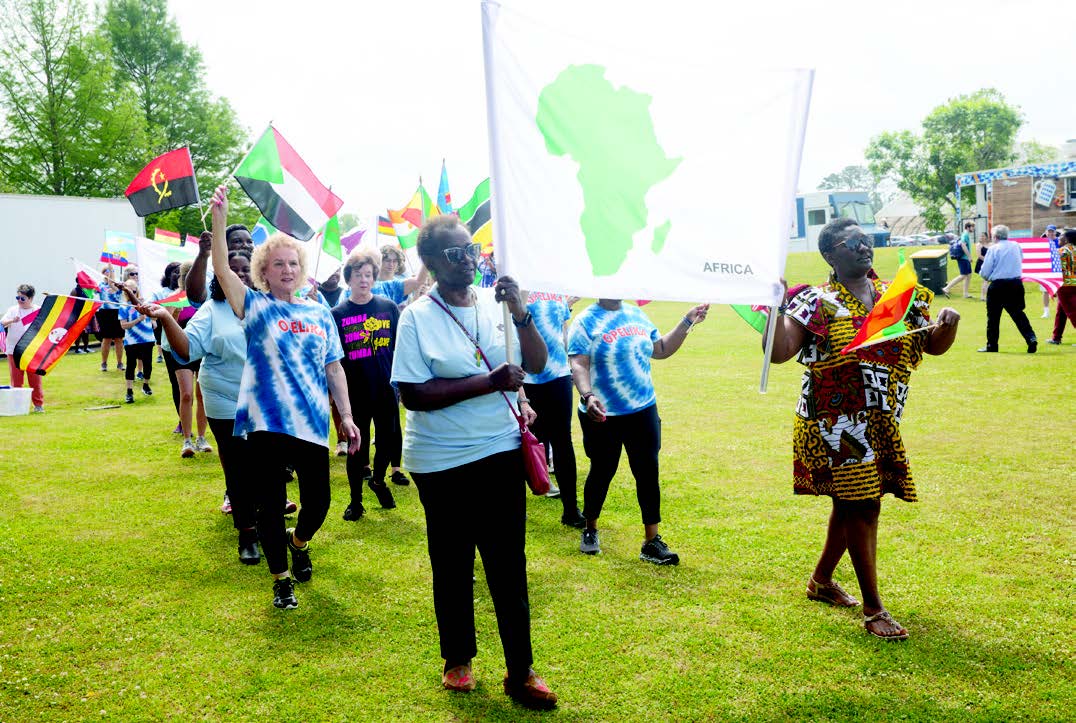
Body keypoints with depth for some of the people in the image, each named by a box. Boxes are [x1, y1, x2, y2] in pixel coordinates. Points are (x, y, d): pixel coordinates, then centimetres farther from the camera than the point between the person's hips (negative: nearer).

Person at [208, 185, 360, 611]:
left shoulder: (319, 315, 9)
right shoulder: (256, 307, 1)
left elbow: (334, 369, 10)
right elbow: (222, 270, -14)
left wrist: (346, 416, 4)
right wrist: (219, 220, -27)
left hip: (312, 425, 3)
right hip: (266, 424, -2)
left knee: (318, 502, 7)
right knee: (270, 505, 4)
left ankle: (299, 542, 42)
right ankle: (281, 580, 24)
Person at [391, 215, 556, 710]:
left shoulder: (495, 304, 1)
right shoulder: (417, 317, -10)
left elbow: (537, 363, 0)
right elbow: (412, 395, -18)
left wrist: (520, 313, -16)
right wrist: (489, 382, -22)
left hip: (501, 453, 3)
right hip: (442, 464, -2)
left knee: (509, 565, 6)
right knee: (452, 565, 13)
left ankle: (520, 671, 17)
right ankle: (457, 659, 33)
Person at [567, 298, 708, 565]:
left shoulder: (637, 315, 7)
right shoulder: (586, 322, -9)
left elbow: (661, 350, 16)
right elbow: (578, 365, -19)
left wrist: (687, 323, 11)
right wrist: (587, 396, -35)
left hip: (643, 410, 4)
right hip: (603, 416, -4)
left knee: (648, 472, 3)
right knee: (602, 472, 11)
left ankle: (651, 541, 13)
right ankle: (590, 530, 34)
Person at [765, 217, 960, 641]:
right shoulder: (817, 303, -9)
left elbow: (934, 346, 10)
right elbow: (778, 353, -17)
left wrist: (948, 324, -11)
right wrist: (776, 308, -28)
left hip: (881, 425, 6)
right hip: (836, 426, -6)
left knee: (851, 503, 18)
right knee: (862, 507, -4)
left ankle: (821, 580, 39)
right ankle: (873, 609, 8)